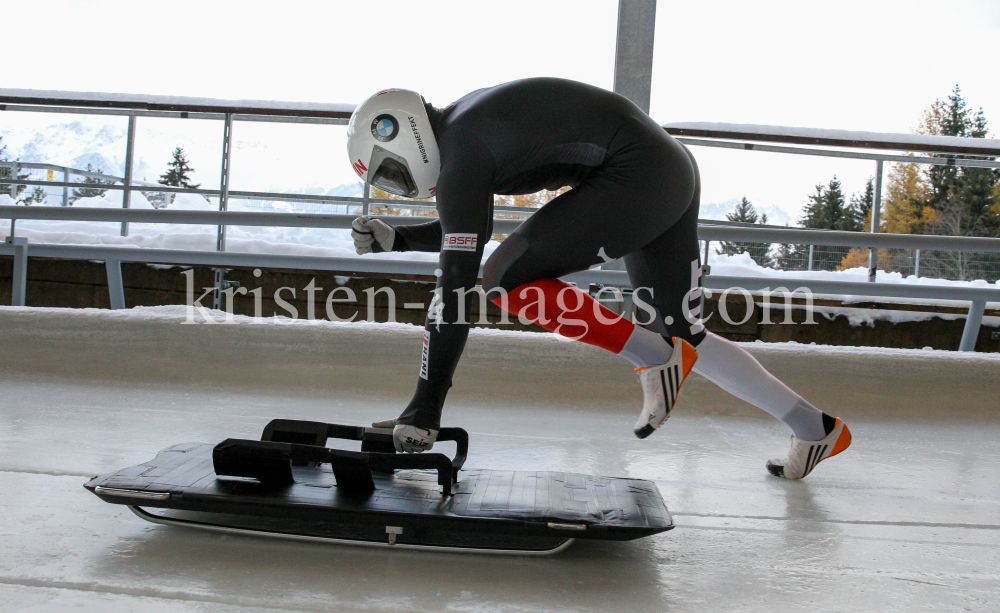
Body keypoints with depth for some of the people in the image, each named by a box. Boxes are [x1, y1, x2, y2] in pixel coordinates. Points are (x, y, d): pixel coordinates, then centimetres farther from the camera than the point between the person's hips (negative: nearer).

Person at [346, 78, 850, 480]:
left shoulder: (459, 154, -15)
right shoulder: (461, 123, 14)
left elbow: (456, 287, -19)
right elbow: (463, 231, 28)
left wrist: (425, 409, -16)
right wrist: (393, 239, 16)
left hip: (635, 176, -10)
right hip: (672, 171, 10)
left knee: (506, 280, -11)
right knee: (681, 338, 17)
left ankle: (657, 358, -5)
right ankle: (818, 430, 27)